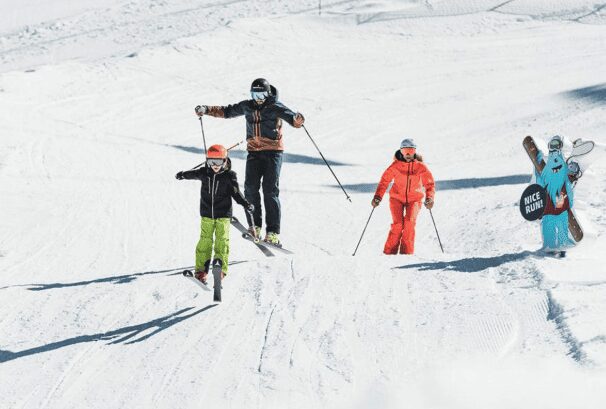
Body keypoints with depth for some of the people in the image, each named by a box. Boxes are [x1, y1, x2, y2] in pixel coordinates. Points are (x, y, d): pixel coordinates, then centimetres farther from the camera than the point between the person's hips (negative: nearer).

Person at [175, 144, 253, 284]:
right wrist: (183, 175, 38)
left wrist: (245, 204, -19)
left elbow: (236, 192, -5)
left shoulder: (229, 175, -8)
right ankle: (201, 269, 2)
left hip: (223, 214, -2)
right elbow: (194, 174, 20)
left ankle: (221, 268, 3)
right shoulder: (204, 173, -2)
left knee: (222, 240, -4)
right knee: (205, 240, -1)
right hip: (207, 213, 2)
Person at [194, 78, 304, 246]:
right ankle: (255, 226, 2)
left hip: (273, 151, -4)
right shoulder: (247, 106, 8)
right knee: (250, 188, -8)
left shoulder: (275, 107, -6)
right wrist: (206, 110, 14)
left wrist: (297, 120, -45)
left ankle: (273, 232, -8)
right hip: (254, 152, 4)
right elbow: (227, 111, 21)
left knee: (270, 191, -9)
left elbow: (290, 116, -22)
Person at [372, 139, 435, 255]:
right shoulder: (396, 165, -7)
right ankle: (389, 252, -7)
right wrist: (378, 196, -15)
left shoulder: (420, 166, -6)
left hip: (414, 198, 1)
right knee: (398, 224, -15)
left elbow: (429, 183, -1)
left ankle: (407, 252, -12)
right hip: (397, 197, -1)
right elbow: (384, 181, -4)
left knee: (409, 222, -19)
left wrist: (429, 198, -17)